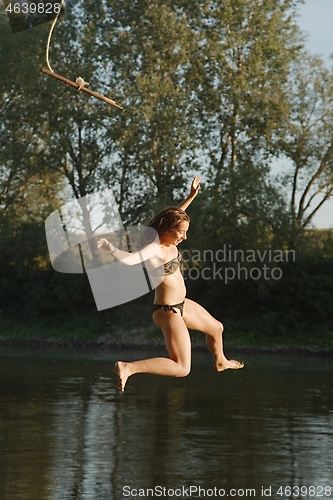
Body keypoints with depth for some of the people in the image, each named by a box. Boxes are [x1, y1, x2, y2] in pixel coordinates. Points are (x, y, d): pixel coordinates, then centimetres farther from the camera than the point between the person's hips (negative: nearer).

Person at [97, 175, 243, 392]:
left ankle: (220, 361, 62)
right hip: (168, 311, -10)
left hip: (180, 305, 10)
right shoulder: (155, 249, -28)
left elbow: (175, 216, 19)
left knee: (216, 328, 32)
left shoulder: (168, 242, -3)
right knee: (181, 369, -16)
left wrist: (192, 195, 22)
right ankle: (129, 367, -18)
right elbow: (130, 259, -49)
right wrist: (110, 247, -63)